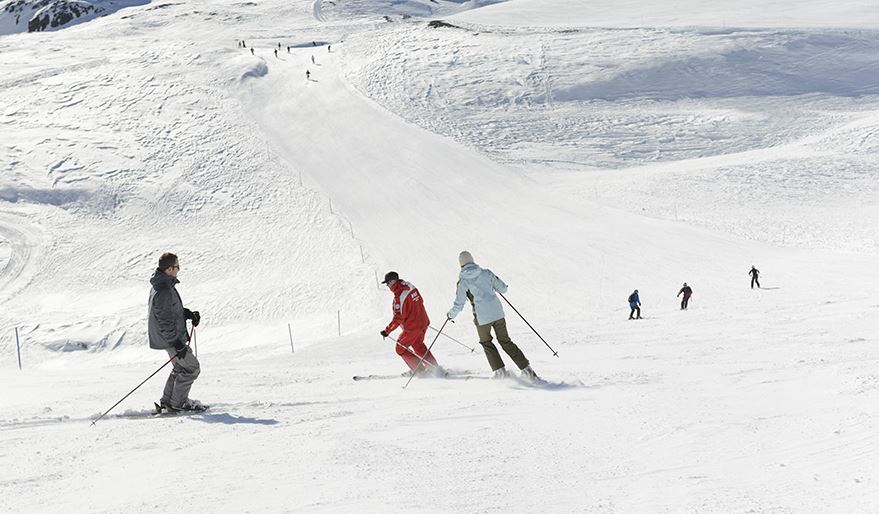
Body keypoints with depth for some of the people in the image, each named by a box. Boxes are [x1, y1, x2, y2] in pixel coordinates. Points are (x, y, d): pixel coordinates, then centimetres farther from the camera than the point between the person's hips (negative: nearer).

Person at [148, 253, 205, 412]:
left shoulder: (164, 284, 7)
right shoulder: (163, 291, -26)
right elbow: (165, 321, -27)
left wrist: (189, 314, 4)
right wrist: (177, 343, -24)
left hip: (174, 335, 10)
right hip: (170, 338, -10)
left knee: (181, 367, 22)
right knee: (192, 368, 0)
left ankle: (167, 401, 28)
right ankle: (178, 402, 9)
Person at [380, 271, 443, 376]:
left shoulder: (399, 297, -23)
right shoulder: (411, 287, 1)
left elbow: (398, 318, -24)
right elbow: (420, 301, 16)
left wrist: (387, 331, -18)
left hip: (411, 327, -8)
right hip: (423, 322, 9)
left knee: (400, 349, 9)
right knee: (418, 345, 27)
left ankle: (419, 370, 9)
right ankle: (434, 367, 29)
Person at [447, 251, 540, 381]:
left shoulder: (463, 281, -4)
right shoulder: (486, 273, 5)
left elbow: (458, 305, -3)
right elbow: (503, 289, 9)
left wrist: (451, 314, 17)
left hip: (482, 317, -3)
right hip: (497, 312, 3)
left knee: (486, 342, 22)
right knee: (505, 341, 16)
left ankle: (501, 371, 13)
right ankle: (526, 369, 9)